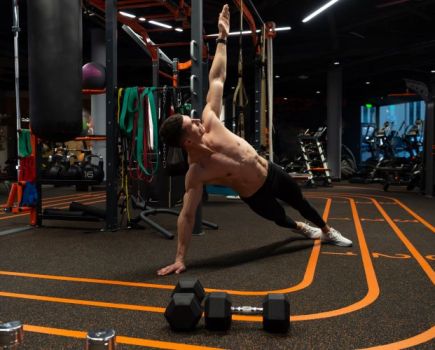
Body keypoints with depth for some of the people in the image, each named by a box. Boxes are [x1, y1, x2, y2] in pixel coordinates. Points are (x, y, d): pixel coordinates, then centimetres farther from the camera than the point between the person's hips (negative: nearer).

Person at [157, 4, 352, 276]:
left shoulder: (210, 123, -22)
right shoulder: (196, 172, -33)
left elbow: (217, 80, -15)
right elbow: (187, 215, -30)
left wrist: (223, 37, -13)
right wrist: (180, 258, -31)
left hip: (271, 172, 5)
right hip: (256, 196, -4)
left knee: (300, 201, 27)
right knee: (279, 217, 24)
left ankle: (327, 231, 58)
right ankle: (301, 228, 64)